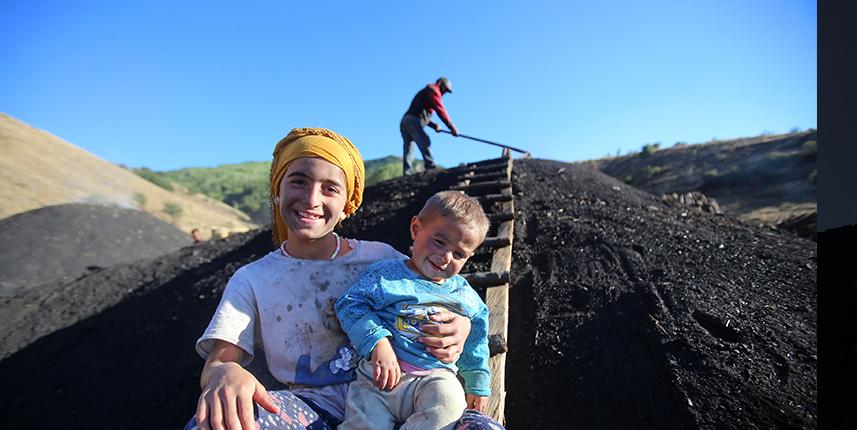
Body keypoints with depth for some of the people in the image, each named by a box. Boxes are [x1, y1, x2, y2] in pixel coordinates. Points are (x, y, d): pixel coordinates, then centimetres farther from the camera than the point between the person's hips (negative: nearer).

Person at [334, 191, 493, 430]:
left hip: (435, 377, 3)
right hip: (382, 376, -2)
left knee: (448, 408, -29)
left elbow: (475, 343, 23)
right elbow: (351, 304, -8)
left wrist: (478, 386, 25)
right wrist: (378, 342, -21)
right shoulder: (386, 276, 0)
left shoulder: (464, 296, 12)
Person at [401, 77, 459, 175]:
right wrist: (452, 127, -9)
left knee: (409, 149, 3)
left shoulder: (425, 92, 32)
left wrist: (433, 125, 13)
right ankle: (430, 166, -30)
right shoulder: (433, 90, 3)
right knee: (425, 142, -19)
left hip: (404, 122, 9)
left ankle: (408, 173, -2)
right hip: (413, 122, -9)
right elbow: (440, 110, -8)